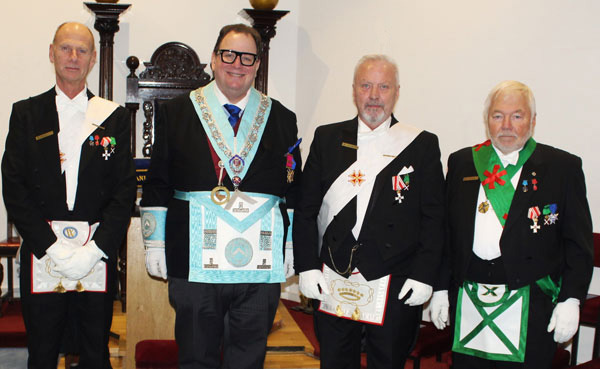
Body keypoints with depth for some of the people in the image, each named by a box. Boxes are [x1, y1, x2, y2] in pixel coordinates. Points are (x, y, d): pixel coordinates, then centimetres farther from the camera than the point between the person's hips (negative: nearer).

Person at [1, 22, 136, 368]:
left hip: (99, 254, 0)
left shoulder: (114, 116, 7)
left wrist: (95, 249, -11)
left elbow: (125, 190, 1)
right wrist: (52, 248, -11)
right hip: (42, 253, 0)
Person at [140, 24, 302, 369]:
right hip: (194, 263, -1)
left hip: (261, 267, 1)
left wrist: (291, 249, 7)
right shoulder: (177, 112, 6)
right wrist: (155, 243, 3)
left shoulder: (282, 119, 9)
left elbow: (294, 191, 11)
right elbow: (157, 185, 7)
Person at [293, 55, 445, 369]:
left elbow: (433, 218, 1)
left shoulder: (422, 145, 2)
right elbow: (306, 209, 6)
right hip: (332, 284, 2)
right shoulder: (327, 139, 7)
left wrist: (423, 275, -7)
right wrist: (306, 266, -1)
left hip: (396, 289, -1)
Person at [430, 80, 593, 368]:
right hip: (468, 305, 3)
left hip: (530, 311, -2)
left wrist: (570, 300, -7)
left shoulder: (563, 167, 1)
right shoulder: (461, 163, 9)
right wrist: (440, 289, 7)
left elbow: (579, 243, 0)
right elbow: (447, 232, 10)